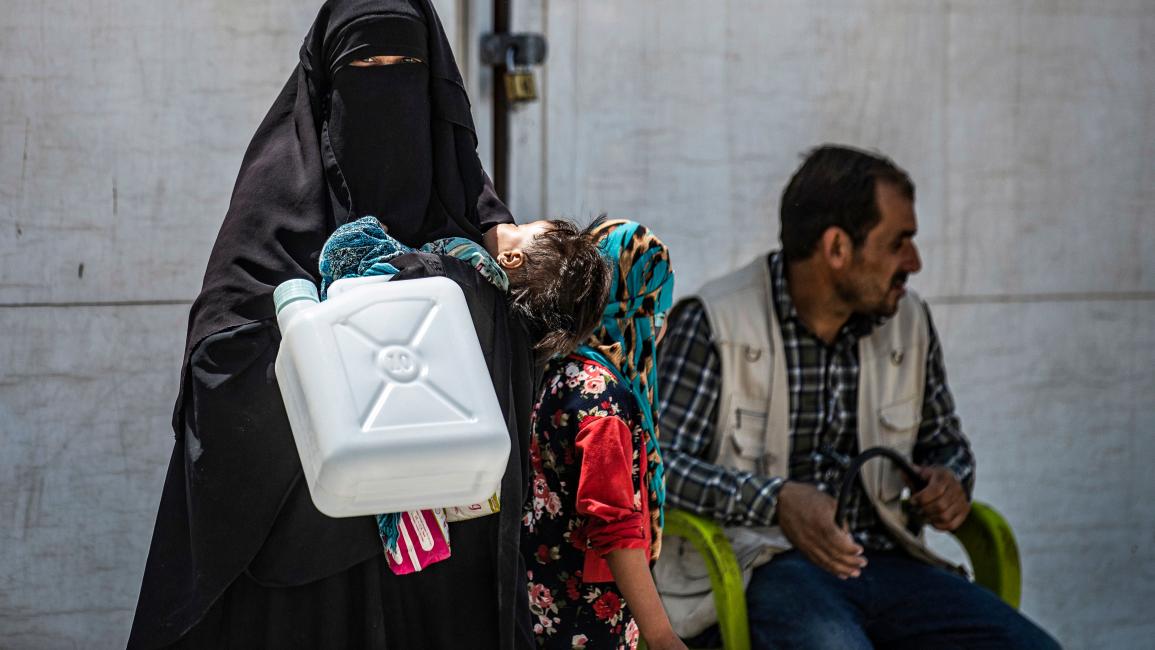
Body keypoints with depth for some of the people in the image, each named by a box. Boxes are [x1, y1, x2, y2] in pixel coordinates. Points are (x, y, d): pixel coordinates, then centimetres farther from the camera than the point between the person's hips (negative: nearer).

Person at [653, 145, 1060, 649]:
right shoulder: (713, 322, -4)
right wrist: (776, 500, -25)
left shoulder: (909, 322, 13)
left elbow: (944, 443, 27)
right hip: (761, 565, -6)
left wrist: (948, 482, 2)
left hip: (886, 562, 6)